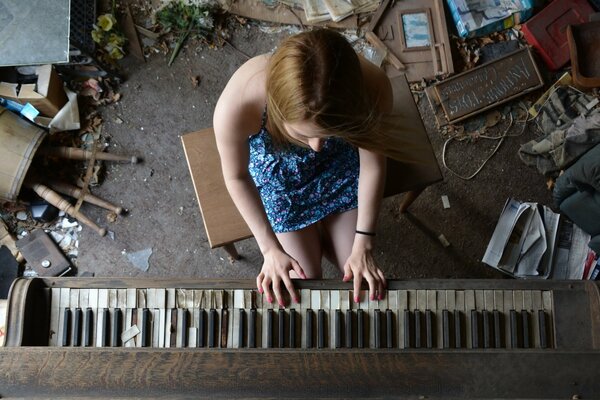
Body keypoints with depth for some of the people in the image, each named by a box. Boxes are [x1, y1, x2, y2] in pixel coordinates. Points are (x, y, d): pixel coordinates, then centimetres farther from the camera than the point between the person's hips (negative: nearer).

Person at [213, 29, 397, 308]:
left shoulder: (372, 87, -38)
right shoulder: (236, 107, -42)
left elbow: (373, 163, -17)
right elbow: (237, 177, -19)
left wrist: (363, 245, -14)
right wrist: (270, 248, -16)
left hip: (338, 162, 2)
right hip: (276, 173, -1)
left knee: (359, 273, 5)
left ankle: (318, 236, 37)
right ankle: (310, 238, 33)